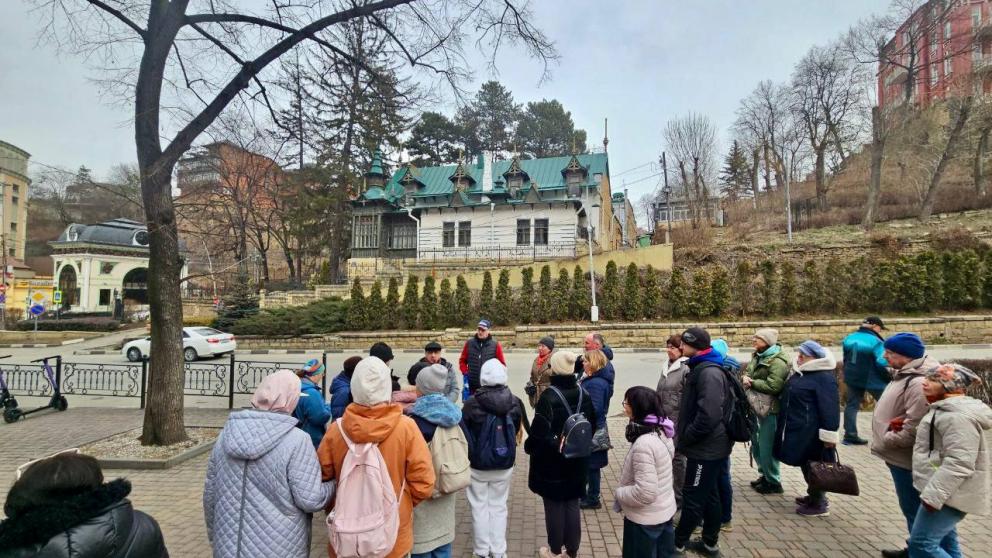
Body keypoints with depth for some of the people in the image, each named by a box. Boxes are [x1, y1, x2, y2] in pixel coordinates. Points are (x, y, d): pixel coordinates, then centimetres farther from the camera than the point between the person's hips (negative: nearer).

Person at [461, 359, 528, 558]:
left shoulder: (472, 403, -20)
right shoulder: (515, 402, -10)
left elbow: (463, 433, -9)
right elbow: (518, 431, 5)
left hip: (477, 464, -2)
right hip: (504, 464, 2)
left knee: (479, 508, 15)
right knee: (499, 507, 18)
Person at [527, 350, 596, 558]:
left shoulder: (549, 396, -22)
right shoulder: (584, 393, -2)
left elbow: (539, 430, -22)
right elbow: (592, 424, 9)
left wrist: (529, 447, -3)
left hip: (551, 461, -5)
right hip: (577, 459, 5)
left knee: (554, 505, 11)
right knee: (572, 504, 16)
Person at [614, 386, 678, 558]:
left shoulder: (644, 443, -30)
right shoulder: (661, 433, -2)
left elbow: (645, 493, -31)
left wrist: (618, 494, -15)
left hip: (646, 520, -8)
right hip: (665, 511, 8)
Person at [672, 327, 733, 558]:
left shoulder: (708, 372, -23)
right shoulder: (702, 368, 10)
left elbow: (709, 415, -30)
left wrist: (686, 437, -18)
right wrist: (684, 433, 11)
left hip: (705, 447, -10)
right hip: (708, 445, 10)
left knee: (693, 497, 3)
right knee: (709, 495, 19)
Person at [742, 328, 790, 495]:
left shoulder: (777, 361, -18)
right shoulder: (757, 357, 11)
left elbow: (773, 386, -27)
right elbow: (748, 374, 11)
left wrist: (752, 382, -17)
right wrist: (745, 378, -12)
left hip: (771, 409, -9)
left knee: (767, 446, 0)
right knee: (756, 443, 18)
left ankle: (774, 482, 17)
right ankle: (765, 475, 35)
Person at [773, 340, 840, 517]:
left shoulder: (823, 377, -20)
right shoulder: (800, 372, 9)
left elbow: (829, 408, -22)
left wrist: (829, 433, -22)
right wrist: (786, 426, 25)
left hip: (811, 432, -9)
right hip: (798, 429, 9)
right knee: (805, 465, 19)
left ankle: (819, 504, 16)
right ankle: (813, 496, 34)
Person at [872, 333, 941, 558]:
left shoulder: (918, 383, -25)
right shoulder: (904, 374, 7)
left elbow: (913, 429, -28)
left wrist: (887, 439, -16)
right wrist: (886, 435, 6)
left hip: (907, 458, -10)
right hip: (899, 456, 10)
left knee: (914, 509, 5)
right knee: (911, 507, 22)